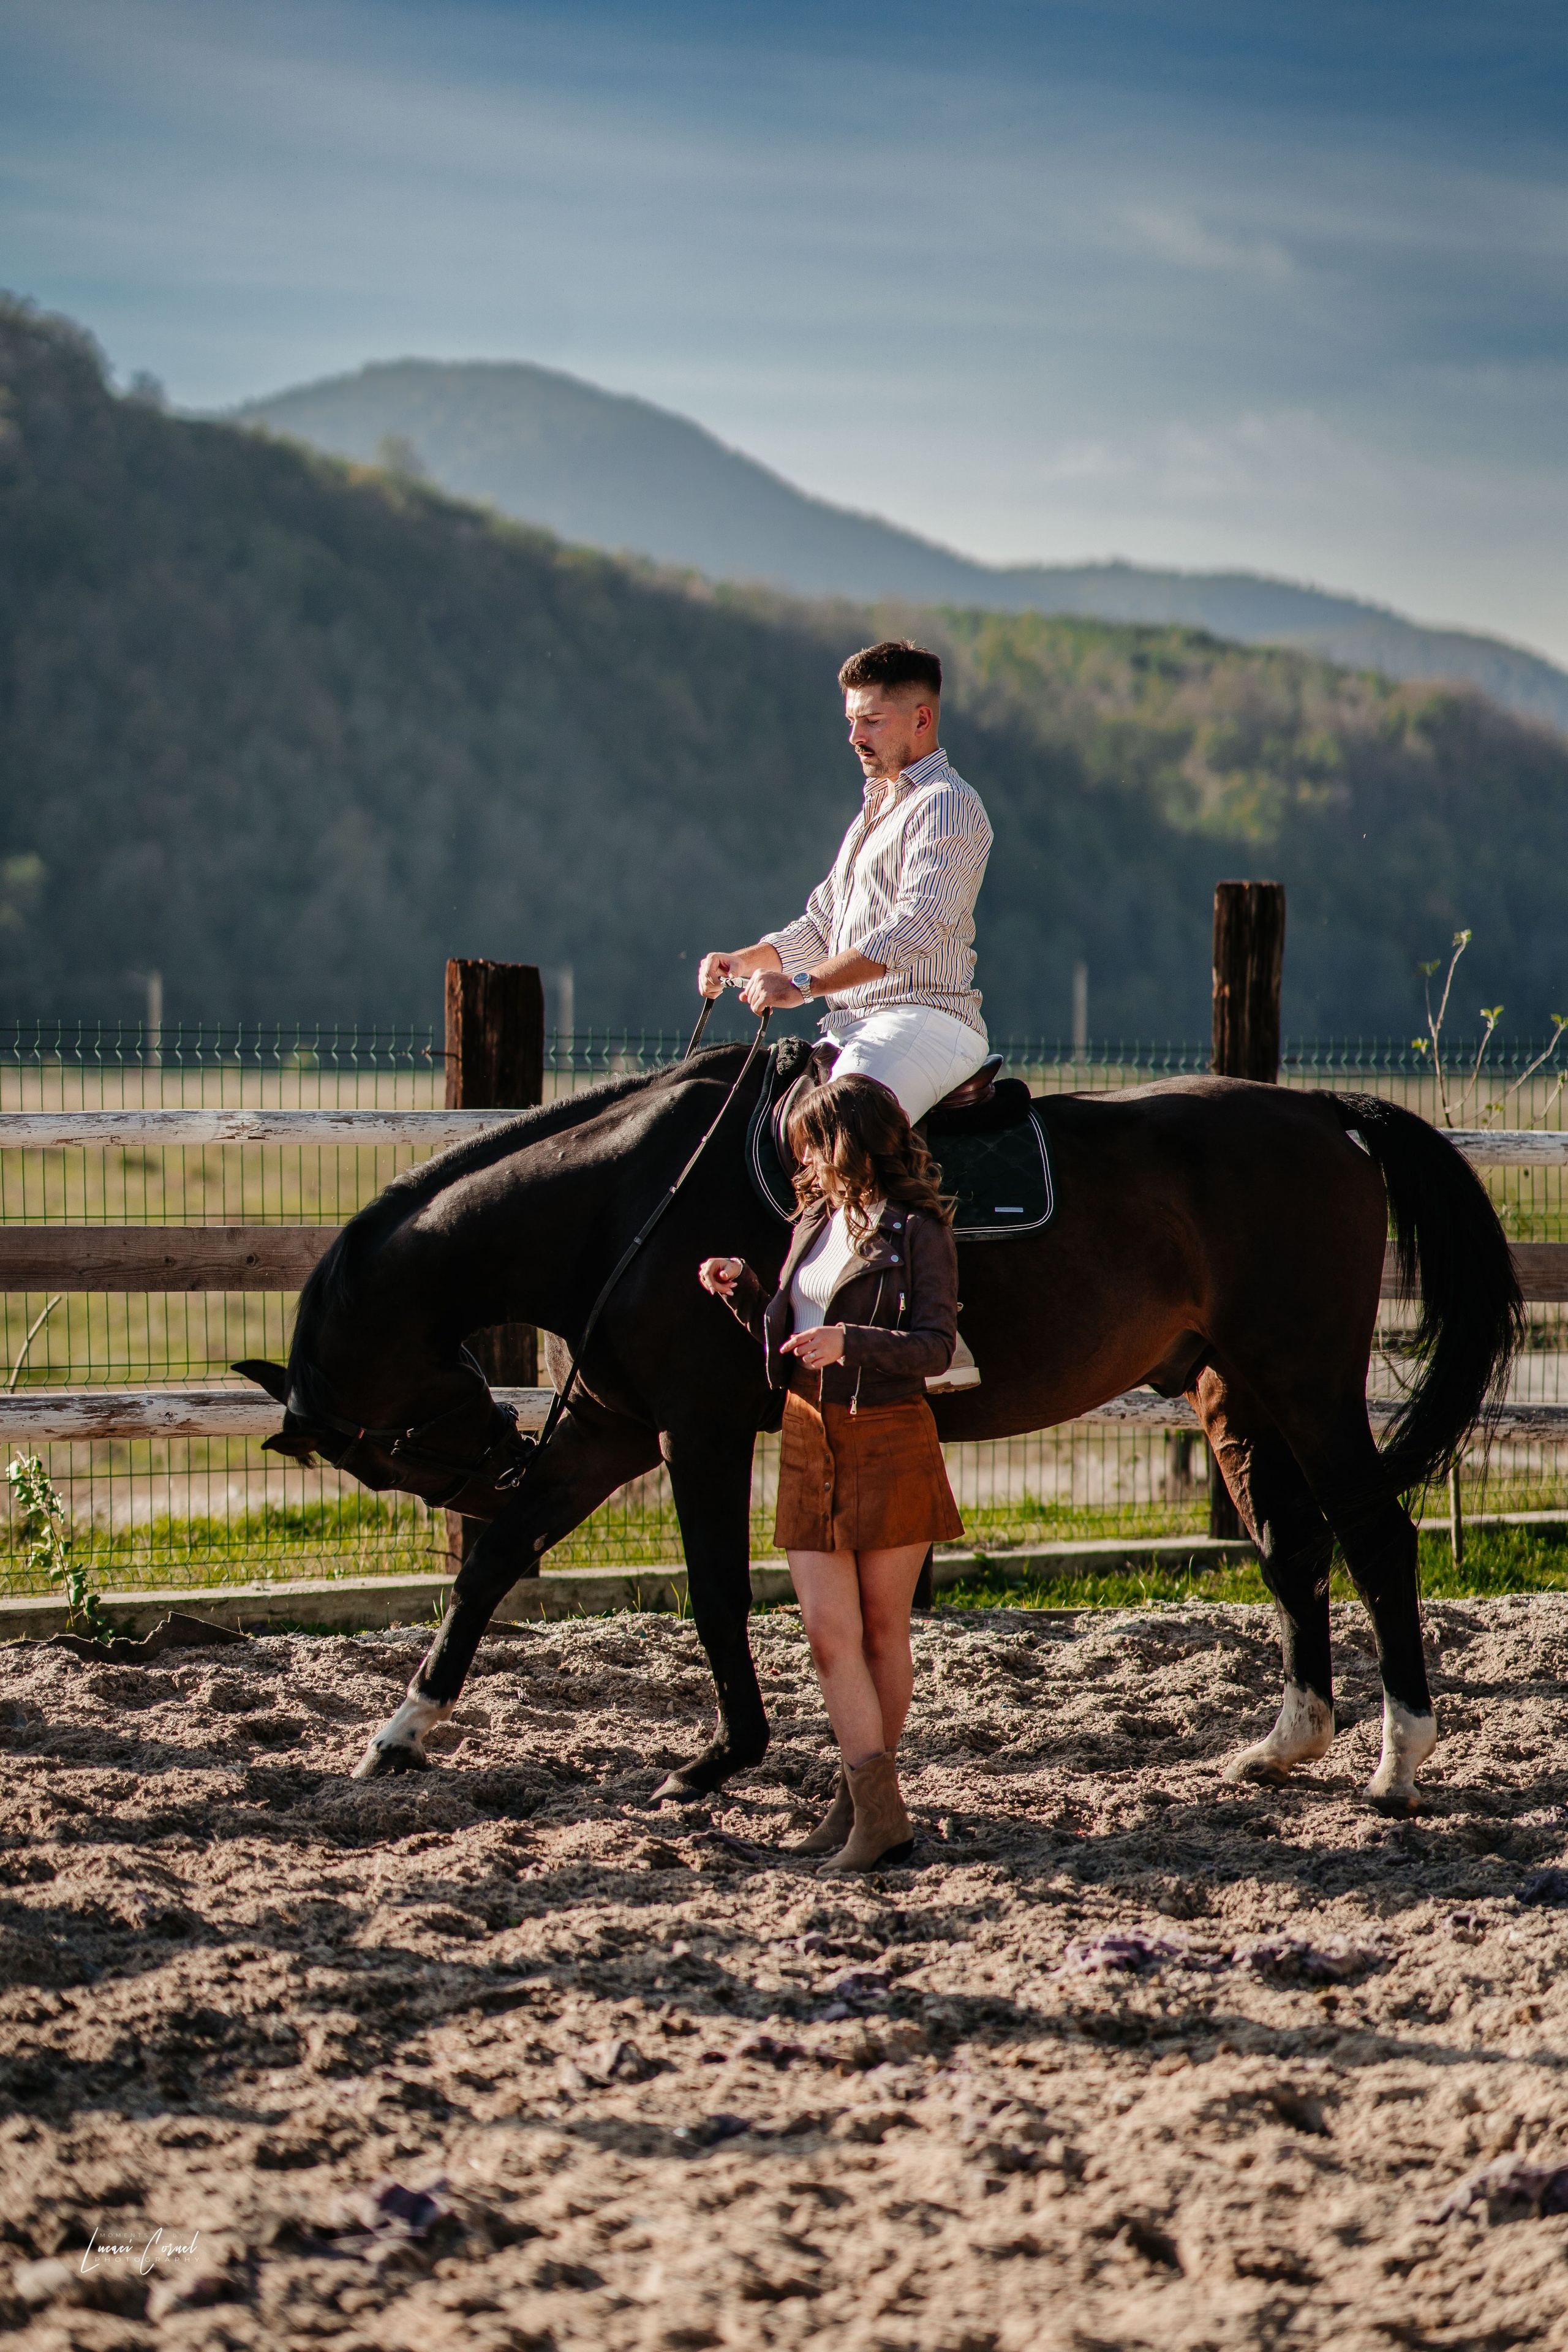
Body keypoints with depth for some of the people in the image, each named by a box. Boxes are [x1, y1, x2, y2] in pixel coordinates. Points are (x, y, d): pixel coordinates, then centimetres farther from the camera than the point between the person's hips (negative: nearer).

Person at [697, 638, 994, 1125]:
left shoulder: (947, 805, -7)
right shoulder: (875, 808, 26)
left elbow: (917, 926, -22)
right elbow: (823, 927, 29)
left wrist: (803, 984, -28)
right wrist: (744, 961, 9)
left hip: (923, 1019, -10)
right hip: (850, 1027, 10)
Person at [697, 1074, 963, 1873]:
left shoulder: (918, 1233, -9)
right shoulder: (814, 1223, 12)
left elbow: (936, 1348, -16)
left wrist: (850, 1340, -29)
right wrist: (742, 1290, 4)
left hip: (888, 1443, -6)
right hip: (808, 1440, 6)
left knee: (881, 1629, 4)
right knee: (828, 1632, -3)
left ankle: (872, 1799, 13)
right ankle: (872, 1807, -1)